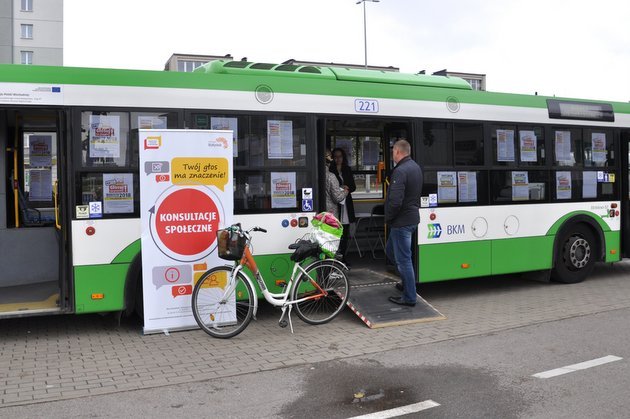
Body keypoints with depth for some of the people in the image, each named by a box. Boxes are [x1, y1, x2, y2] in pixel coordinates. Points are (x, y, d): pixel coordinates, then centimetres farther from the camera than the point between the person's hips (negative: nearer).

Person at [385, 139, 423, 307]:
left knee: (403, 259, 0)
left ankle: (409, 298, 9)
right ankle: (407, 282, 34)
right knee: (390, 250, 24)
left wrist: (388, 218, -10)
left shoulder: (400, 171, -21)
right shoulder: (416, 167, 10)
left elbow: (395, 201, -28)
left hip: (402, 222, -10)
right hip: (413, 217, 10)